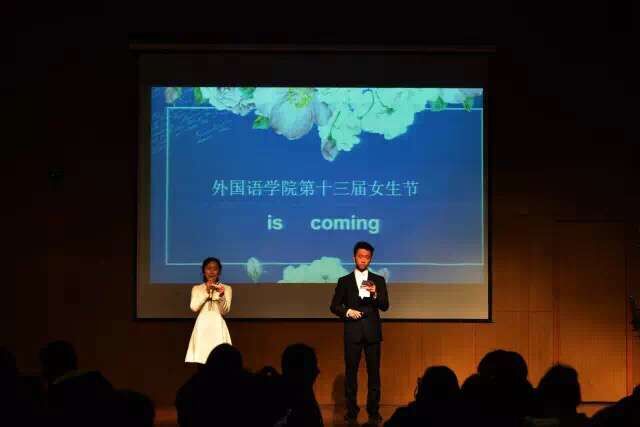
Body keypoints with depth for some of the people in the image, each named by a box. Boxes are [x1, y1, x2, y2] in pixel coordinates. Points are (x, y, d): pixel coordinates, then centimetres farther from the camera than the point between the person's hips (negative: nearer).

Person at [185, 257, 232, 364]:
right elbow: (194, 307, -3)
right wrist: (206, 292, -10)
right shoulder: (197, 288, 11)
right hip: (202, 327, 1)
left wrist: (222, 295, -17)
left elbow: (225, 311, -1)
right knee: (200, 357, -7)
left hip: (218, 327, -1)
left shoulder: (226, 288, 8)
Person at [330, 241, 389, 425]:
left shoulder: (378, 281, 8)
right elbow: (334, 306, 7)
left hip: (372, 332, 0)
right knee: (351, 372, 0)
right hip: (352, 332, 0)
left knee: (374, 373, 0)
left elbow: (385, 306, -1)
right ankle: (351, 411, 5)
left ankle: (374, 411, 5)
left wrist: (375, 294, -19)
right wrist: (348, 311, -11)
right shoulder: (344, 281, 7)